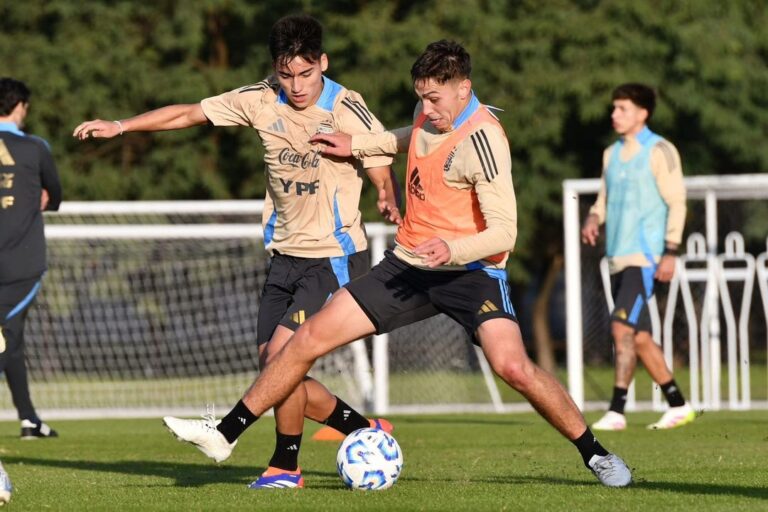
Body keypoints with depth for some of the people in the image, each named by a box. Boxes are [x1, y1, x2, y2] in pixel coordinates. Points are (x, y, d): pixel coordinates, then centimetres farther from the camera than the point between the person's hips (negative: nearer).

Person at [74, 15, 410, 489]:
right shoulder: (262, 100, 1)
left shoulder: (348, 112, -13)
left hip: (335, 259, -6)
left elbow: (385, 178, -11)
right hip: (286, 256, 6)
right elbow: (190, 113, 10)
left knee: (281, 353, -18)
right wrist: (121, 126, 6)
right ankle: (369, 432, 19)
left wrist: (393, 205, -34)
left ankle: (285, 465, -3)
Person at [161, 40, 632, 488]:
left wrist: (453, 249, -41)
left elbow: (503, 231, -25)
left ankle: (595, 455, -6)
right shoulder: (429, 115, 1)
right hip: (409, 262, 7)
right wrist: (356, 144, 20)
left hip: (469, 269, -7)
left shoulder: (483, 140, -22)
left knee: (513, 367, -26)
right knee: (311, 337, 1)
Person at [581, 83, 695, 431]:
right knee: (640, 337, 9)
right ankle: (678, 407, 18)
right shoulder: (611, 154, 15)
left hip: (644, 256, -8)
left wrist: (670, 252, -15)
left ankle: (616, 412, -19)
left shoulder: (659, 151, -7)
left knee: (622, 327, -18)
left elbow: (677, 202, -9)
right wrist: (594, 217, -2)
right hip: (617, 257, 8)